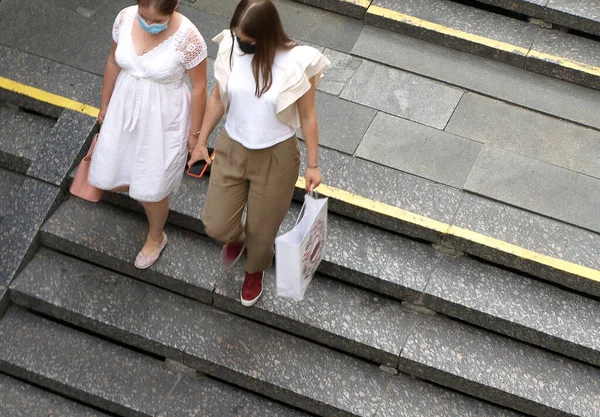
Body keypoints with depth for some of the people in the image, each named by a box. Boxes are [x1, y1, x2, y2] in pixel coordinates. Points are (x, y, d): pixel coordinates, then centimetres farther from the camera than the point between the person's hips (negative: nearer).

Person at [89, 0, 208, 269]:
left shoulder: (187, 38, -28)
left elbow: (199, 87, -14)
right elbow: (114, 63, 3)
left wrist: (195, 132, -5)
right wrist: (105, 105, 14)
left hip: (163, 119, -4)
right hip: (125, 108, 5)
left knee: (151, 186, 11)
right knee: (107, 177, 13)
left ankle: (156, 237, 42)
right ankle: (138, 189, 49)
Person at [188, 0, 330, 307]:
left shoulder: (296, 63, -25)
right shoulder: (230, 49, -16)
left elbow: (307, 116, -11)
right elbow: (218, 98, 1)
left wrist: (313, 164, -5)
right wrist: (201, 141, 9)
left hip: (276, 157, -3)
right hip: (232, 150, 3)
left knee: (262, 229, 16)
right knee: (216, 225, 6)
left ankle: (255, 271, 53)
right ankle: (237, 237, 47)